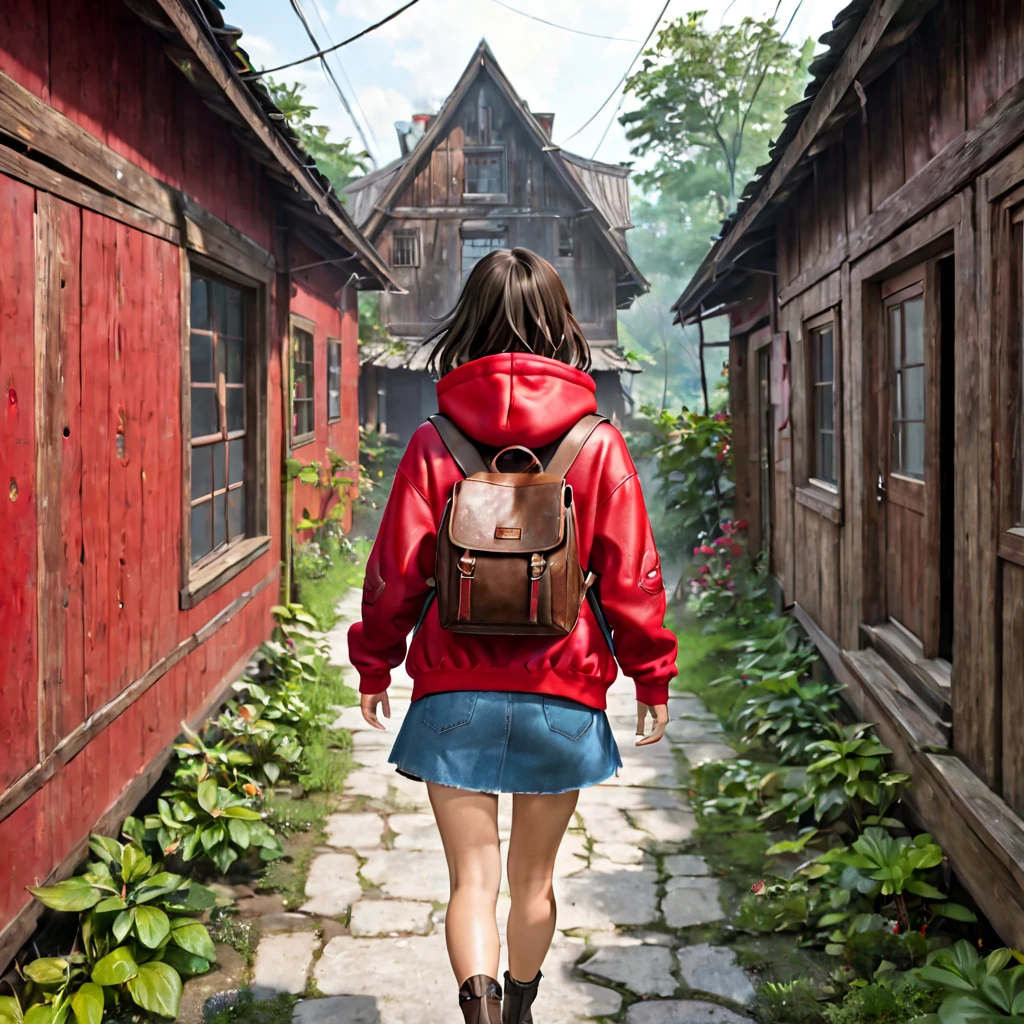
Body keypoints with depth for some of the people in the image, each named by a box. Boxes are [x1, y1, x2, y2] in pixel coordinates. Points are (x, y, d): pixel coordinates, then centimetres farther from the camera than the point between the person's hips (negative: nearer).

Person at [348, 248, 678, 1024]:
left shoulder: (435, 443, -5)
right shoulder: (598, 445, -4)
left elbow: (397, 571, -2)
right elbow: (631, 577, -2)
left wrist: (374, 667, 12)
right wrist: (653, 676, 10)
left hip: (456, 695, -1)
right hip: (561, 696, 1)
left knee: (473, 879, 5)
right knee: (534, 876, 19)